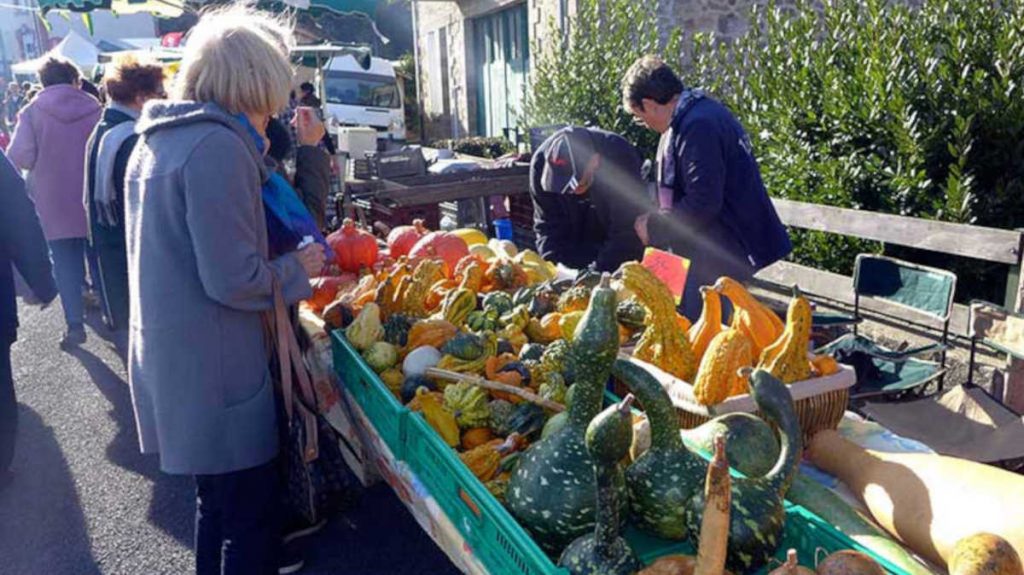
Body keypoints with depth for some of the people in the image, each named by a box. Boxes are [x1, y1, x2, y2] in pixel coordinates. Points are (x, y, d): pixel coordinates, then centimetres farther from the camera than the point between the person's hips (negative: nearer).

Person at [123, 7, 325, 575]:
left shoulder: (155, 141, 10)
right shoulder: (219, 146, -19)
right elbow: (233, 280, -23)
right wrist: (295, 268, -6)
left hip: (164, 359, 10)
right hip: (212, 372, -10)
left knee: (216, 500, 25)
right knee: (251, 521, 5)